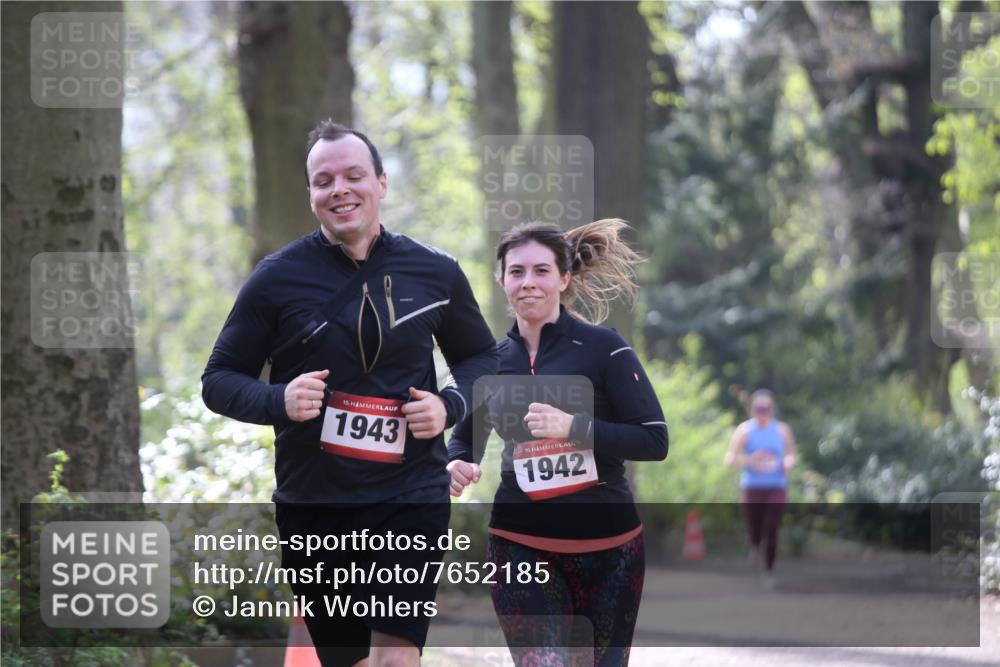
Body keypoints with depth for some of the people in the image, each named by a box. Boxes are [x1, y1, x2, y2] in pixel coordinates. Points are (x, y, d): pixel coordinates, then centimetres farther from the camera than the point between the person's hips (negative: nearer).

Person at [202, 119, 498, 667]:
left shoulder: (435, 273, 1)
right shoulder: (277, 277, -3)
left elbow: (481, 358, 15)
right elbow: (220, 379, 3)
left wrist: (450, 405, -7)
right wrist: (279, 400, -18)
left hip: (410, 497, -1)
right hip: (312, 505, 1)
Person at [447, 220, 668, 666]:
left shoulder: (603, 348, -7)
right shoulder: (492, 361, 4)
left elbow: (655, 440, -11)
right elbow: (466, 436, 19)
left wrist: (573, 427, -22)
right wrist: (457, 463, -5)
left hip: (607, 545, -1)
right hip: (521, 546, 1)